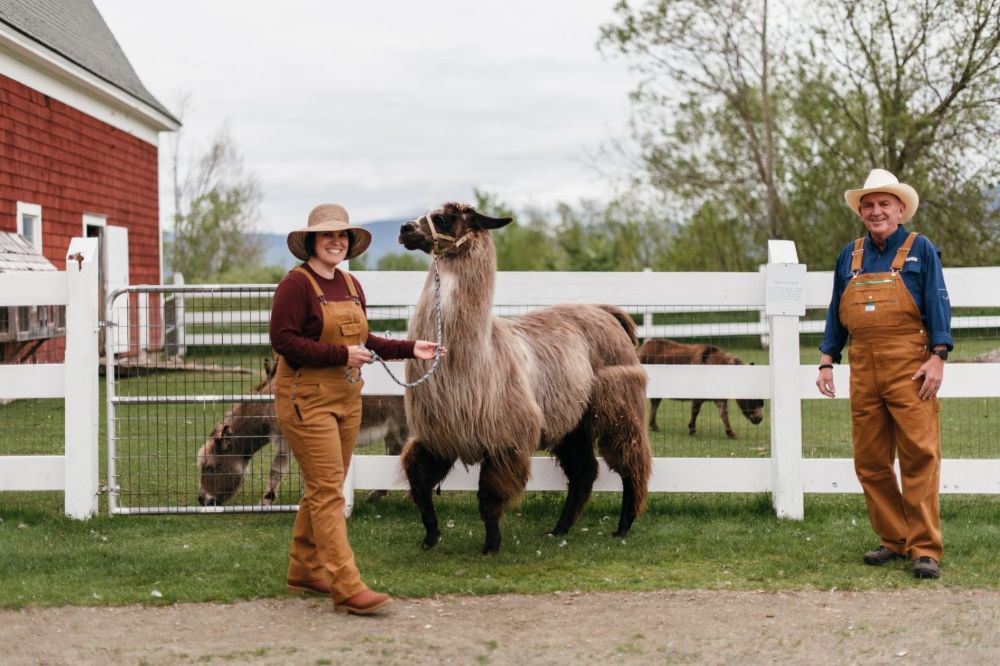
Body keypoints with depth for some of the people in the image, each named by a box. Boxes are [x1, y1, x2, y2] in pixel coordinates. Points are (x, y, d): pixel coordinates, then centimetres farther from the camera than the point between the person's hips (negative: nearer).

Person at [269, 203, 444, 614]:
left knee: (322, 489, 15)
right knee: (328, 491, -10)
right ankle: (347, 588, -12)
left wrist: (410, 349, 9)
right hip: (308, 398, -8)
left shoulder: (351, 285, 12)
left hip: (346, 398, 8)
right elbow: (283, 340, -19)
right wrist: (342, 354, -22)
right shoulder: (296, 284, -12)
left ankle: (304, 571, 28)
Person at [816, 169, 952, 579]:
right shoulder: (850, 256, 16)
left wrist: (938, 357, -10)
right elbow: (836, 313, 19)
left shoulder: (920, 250, 5)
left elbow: (938, 306, 0)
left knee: (919, 457, -9)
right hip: (864, 370, 5)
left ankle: (925, 549, -7)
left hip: (910, 368, -5)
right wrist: (826, 361, 11)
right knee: (870, 462, 5)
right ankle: (892, 540, 16)